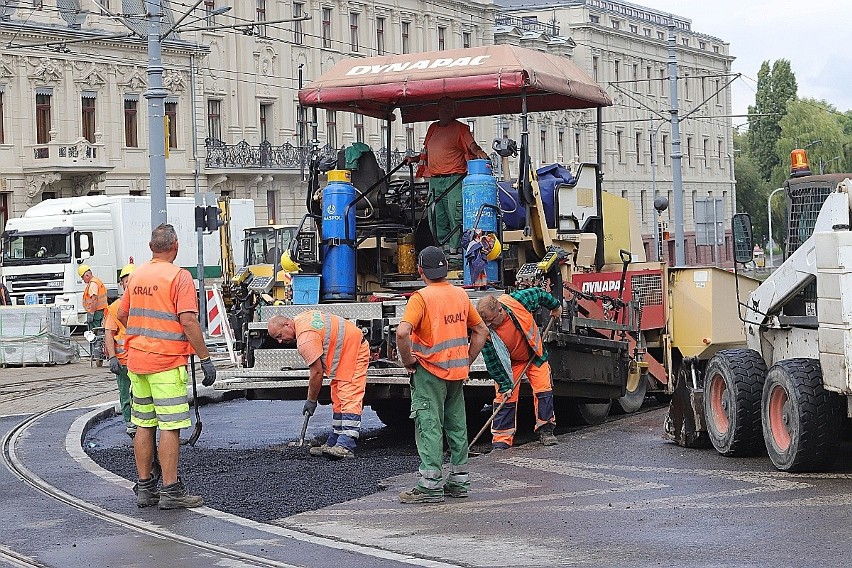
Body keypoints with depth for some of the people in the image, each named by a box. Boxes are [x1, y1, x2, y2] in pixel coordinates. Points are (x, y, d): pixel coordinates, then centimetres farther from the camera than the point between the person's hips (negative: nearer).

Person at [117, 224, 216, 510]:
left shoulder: (137, 275, 10)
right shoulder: (179, 276, -11)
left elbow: (122, 314, 19)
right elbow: (188, 320, -18)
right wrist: (205, 359, -14)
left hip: (136, 360, 7)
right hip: (167, 362, -7)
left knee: (143, 425, 12)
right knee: (170, 427, -4)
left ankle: (144, 487, 17)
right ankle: (171, 491, -4)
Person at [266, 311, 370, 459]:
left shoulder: (306, 340, -26)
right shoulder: (300, 319, 4)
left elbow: (317, 372, -21)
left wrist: (311, 401, -9)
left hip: (355, 351, -11)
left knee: (349, 398, -20)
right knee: (338, 400, 11)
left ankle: (346, 446, -30)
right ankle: (333, 444, 14)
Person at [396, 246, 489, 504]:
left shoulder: (422, 297, -13)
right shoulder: (461, 295, 8)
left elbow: (402, 332, -26)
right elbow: (481, 330, 15)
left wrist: (408, 360, -11)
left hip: (430, 371, -6)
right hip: (457, 372, 6)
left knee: (429, 426, -4)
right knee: (457, 425, 14)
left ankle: (430, 486, -5)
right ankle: (459, 481, 21)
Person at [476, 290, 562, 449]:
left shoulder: (517, 301, -31)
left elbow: (539, 294, -9)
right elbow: (492, 362, -19)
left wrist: (555, 306, 7)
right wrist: (504, 386, -16)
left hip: (534, 354, 1)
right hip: (509, 362, -1)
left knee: (544, 390, -4)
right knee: (505, 397, -8)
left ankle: (545, 430, 10)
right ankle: (501, 440, -2)